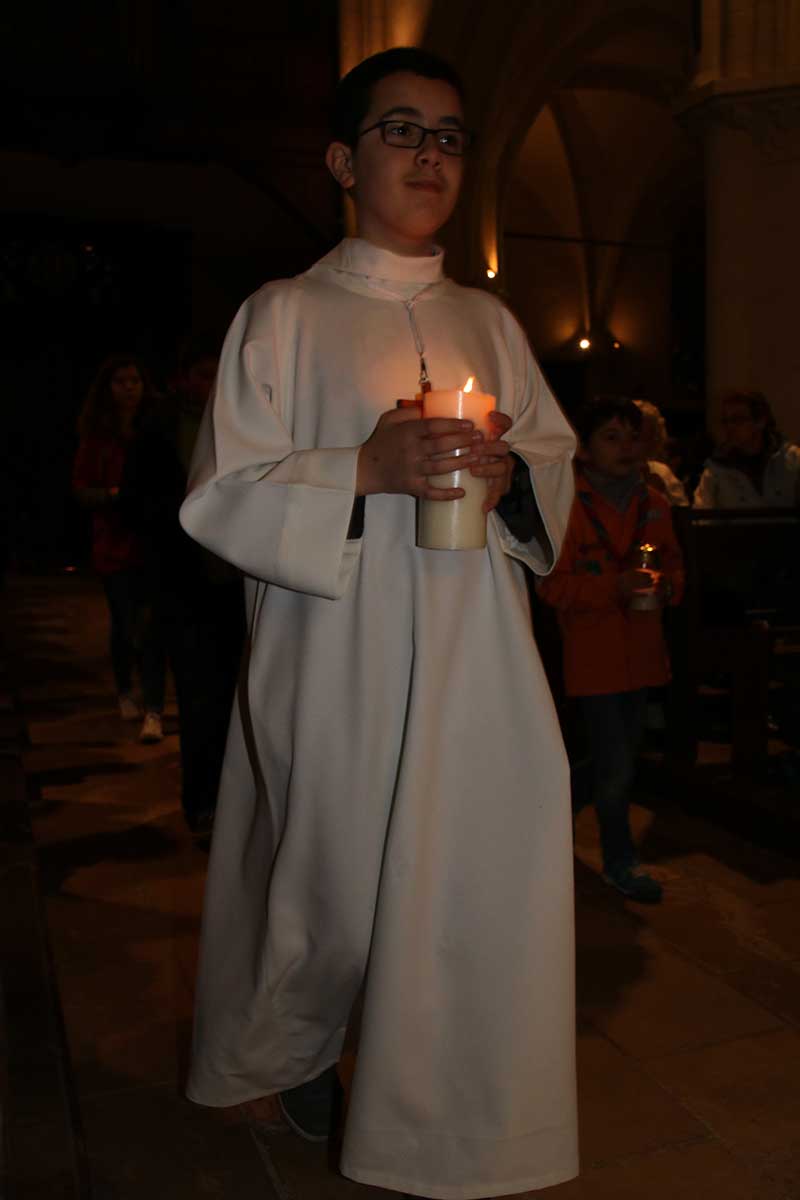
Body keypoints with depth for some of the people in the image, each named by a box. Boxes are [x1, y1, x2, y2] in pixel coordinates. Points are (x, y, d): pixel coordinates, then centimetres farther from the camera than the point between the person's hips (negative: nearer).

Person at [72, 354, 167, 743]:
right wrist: (113, 494, -18)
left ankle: (154, 711, -3)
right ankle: (125, 693, 35)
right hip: (114, 543, 1)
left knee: (152, 627, -8)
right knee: (125, 625, 10)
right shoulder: (96, 434, 2)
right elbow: (81, 489, 0)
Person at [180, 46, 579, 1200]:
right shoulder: (285, 315, 1)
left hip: (472, 660, 4)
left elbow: (557, 452, 17)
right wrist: (366, 471, -19)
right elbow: (222, 496, -4)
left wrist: (511, 470, -7)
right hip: (340, 661, -3)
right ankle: (299, 1048, 39)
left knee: (478, 875, 3)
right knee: (335, 872, 7)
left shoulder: (488, 320, 14)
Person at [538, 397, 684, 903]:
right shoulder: (568, 506, -11)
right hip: (593, 657, -6)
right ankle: (621, 860, 14)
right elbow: (553, 584, -13)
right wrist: (614, 587, -24)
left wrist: (665, 586, -6)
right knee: (615, 767, -4)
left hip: (641, 653, 6)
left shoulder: (654, 504, 8)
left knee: (625, 761, 17)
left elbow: (674, 565, 16)